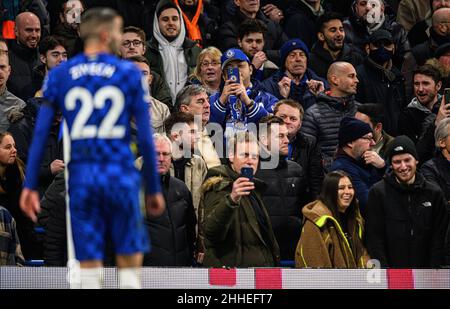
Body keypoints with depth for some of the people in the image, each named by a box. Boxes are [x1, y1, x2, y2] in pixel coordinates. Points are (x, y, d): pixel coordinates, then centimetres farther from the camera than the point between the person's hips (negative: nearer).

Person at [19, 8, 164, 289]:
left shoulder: (59, 75, 7)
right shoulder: (130, 74, 2)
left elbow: (41, 133, 2)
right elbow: (145, 137, 0)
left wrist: (30, 185, 5)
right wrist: (154, 189, 7)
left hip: (81, 178, 2)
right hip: (120, 174, -2)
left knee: (89, 271, 3)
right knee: (130, 267, 6)